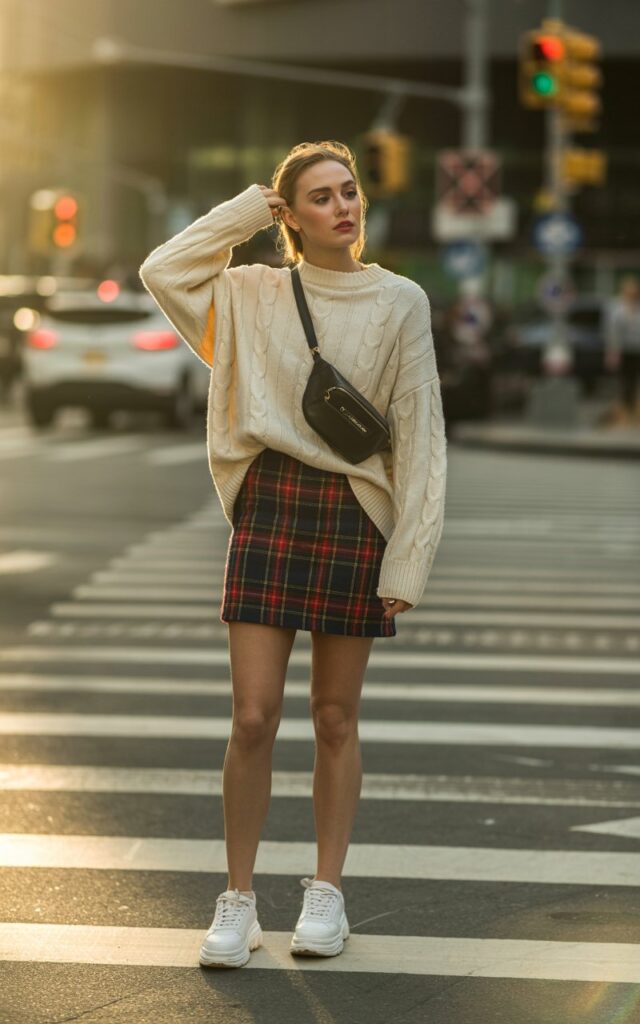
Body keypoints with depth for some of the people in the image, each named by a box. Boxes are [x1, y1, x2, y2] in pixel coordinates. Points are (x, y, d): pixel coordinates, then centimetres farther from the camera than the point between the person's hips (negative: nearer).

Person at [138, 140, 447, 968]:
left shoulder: (399, 302, 1)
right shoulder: (252, 294, 6)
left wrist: (408, 558, -6)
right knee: (253, 716, -3)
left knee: (335, 718, 7)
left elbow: (418, 435, 0)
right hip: (267, 503, 1)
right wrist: (247, 211, 2)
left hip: (355, 512, -1)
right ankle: (237, 902, 7)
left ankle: (326, 893, 18)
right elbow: (162, 271, -2)